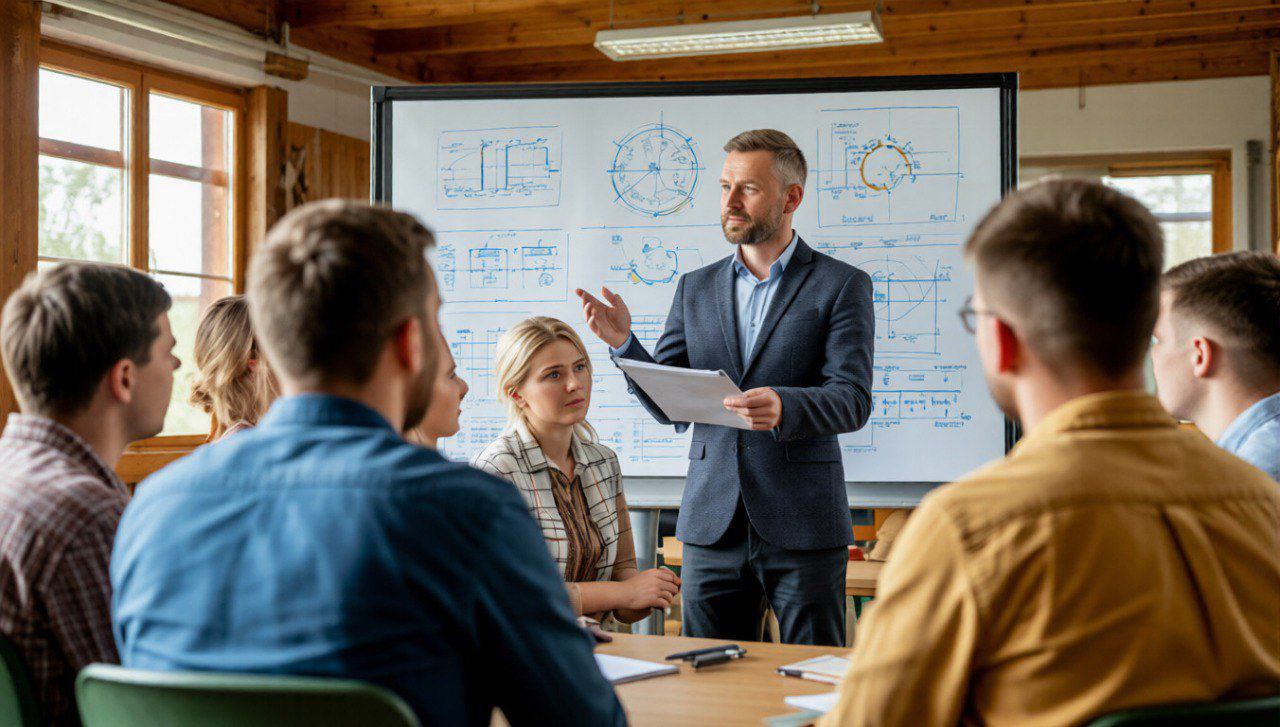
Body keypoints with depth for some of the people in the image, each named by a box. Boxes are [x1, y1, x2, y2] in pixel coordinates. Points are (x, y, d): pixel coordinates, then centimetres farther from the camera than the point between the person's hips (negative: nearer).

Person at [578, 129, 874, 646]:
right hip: (713, 526, 3)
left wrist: (783, 408, -29)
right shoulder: (695, 288, 12)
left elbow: (852, 399, -9)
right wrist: (623, 342, -9)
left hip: (802, 527, -3)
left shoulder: (842, 285, 1)